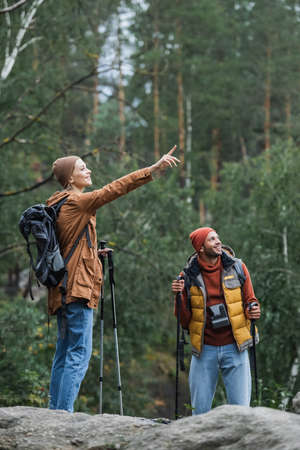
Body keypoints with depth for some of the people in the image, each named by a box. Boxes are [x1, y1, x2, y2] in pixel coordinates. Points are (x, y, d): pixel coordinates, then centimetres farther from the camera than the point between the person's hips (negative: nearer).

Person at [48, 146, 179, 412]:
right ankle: (64, 414, -15)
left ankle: (55, 412, 10)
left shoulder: (58, 206, 18)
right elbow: (116, 189, -18)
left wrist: (92, 252, 26)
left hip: (63, 290, 10)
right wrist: (153, 170, -22)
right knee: (79, 353, -11)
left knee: (64, 352, 10)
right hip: (78, 288, -10)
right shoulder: (77, 203, -9)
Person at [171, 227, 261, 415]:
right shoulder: (189, 276, 2)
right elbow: (185, 321, 5)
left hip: (234, 349, 0)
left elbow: (250, 301, 12)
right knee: (200, 411, 4)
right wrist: (180, 297, -11)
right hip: (204, 350, 0)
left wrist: (253, 311, -10)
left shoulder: (236, 267, 3)